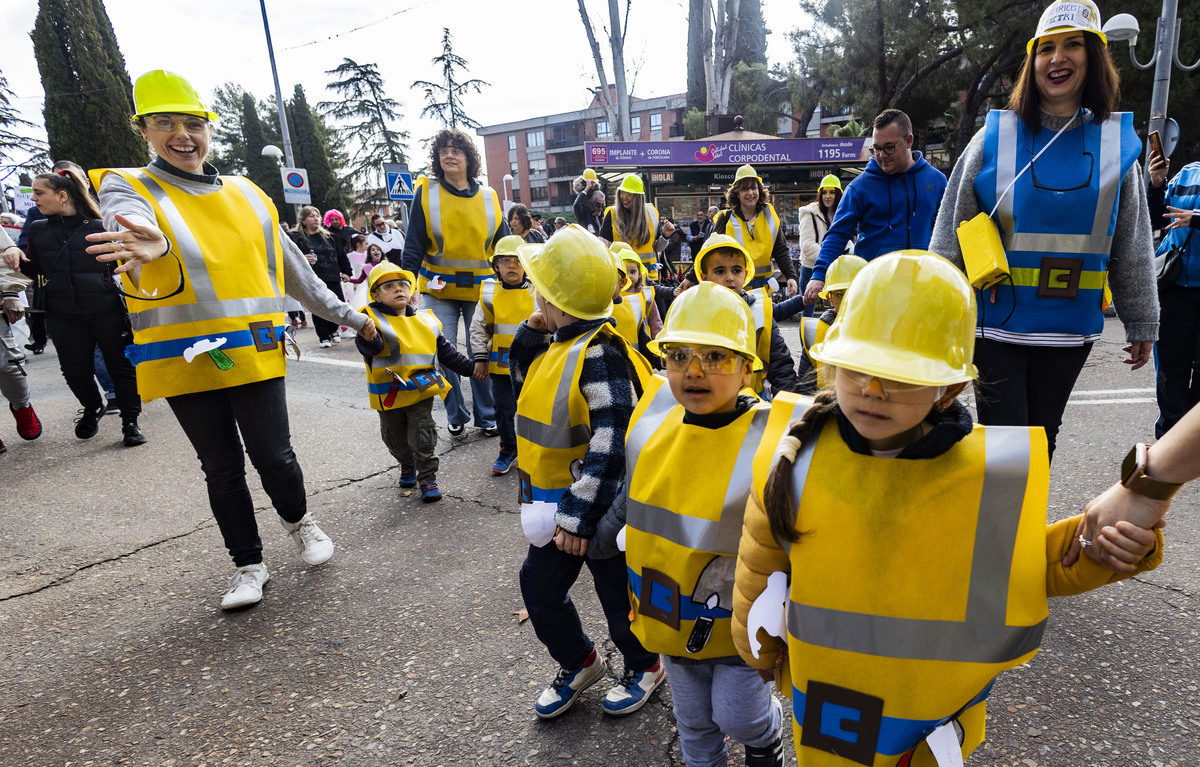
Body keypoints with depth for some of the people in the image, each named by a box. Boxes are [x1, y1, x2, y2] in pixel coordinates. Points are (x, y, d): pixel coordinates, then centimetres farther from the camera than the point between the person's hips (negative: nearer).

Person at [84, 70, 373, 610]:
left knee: (273, 455, -2)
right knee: (222, 468, 9)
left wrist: (344, 314, 17)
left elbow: (290, 266, 16)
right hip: (187, 358, -1)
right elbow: (127, 222, -24)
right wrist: (147, 244, -49)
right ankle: (248, 564, 26)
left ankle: (298, 519, 30)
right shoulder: (128, 189, 1)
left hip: (254, 353, 1)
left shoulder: (246, 195, 10)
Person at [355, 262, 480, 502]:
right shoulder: (374, 319, -8)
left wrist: (468, 368, 15)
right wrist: (368, 338, -49)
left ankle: (427, 478, 14)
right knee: (396, 439, 16)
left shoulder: (426, 321, 5)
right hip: (389, 395, -1)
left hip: (421, 391, 1)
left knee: (423, 438, -1)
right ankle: (407, 466, 43)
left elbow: (445, 351, 14)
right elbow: (370, 348, -26)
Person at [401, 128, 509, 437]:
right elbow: (413, 246, -1)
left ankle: (486, 415, 19)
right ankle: (456, 415, 20)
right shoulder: (426, 192, 0)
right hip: (438, 289, 0)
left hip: (480, 289, 1)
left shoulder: (488, 196, 4)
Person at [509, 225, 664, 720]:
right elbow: (524, 386, 18)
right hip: (553, 504, 9)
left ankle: (645, 666, 41)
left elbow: (612, 444, -30)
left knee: (617, 592, 13)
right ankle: (578, 664, 43)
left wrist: (578, 517, -27)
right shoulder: (559, 344, 2)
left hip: (597, 505, -9)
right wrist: (531, 333, 2)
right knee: (539, 587, 19)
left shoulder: (598, 354, -26)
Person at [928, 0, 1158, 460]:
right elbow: (950, 235, -2)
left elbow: (1132, 247, 11)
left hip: (1071, 326, 3)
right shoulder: (996, 137, -2)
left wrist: (1141, 322, 13)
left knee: (1043, 439, 15)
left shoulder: (1116, 142, 6)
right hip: (998, 323, -3)